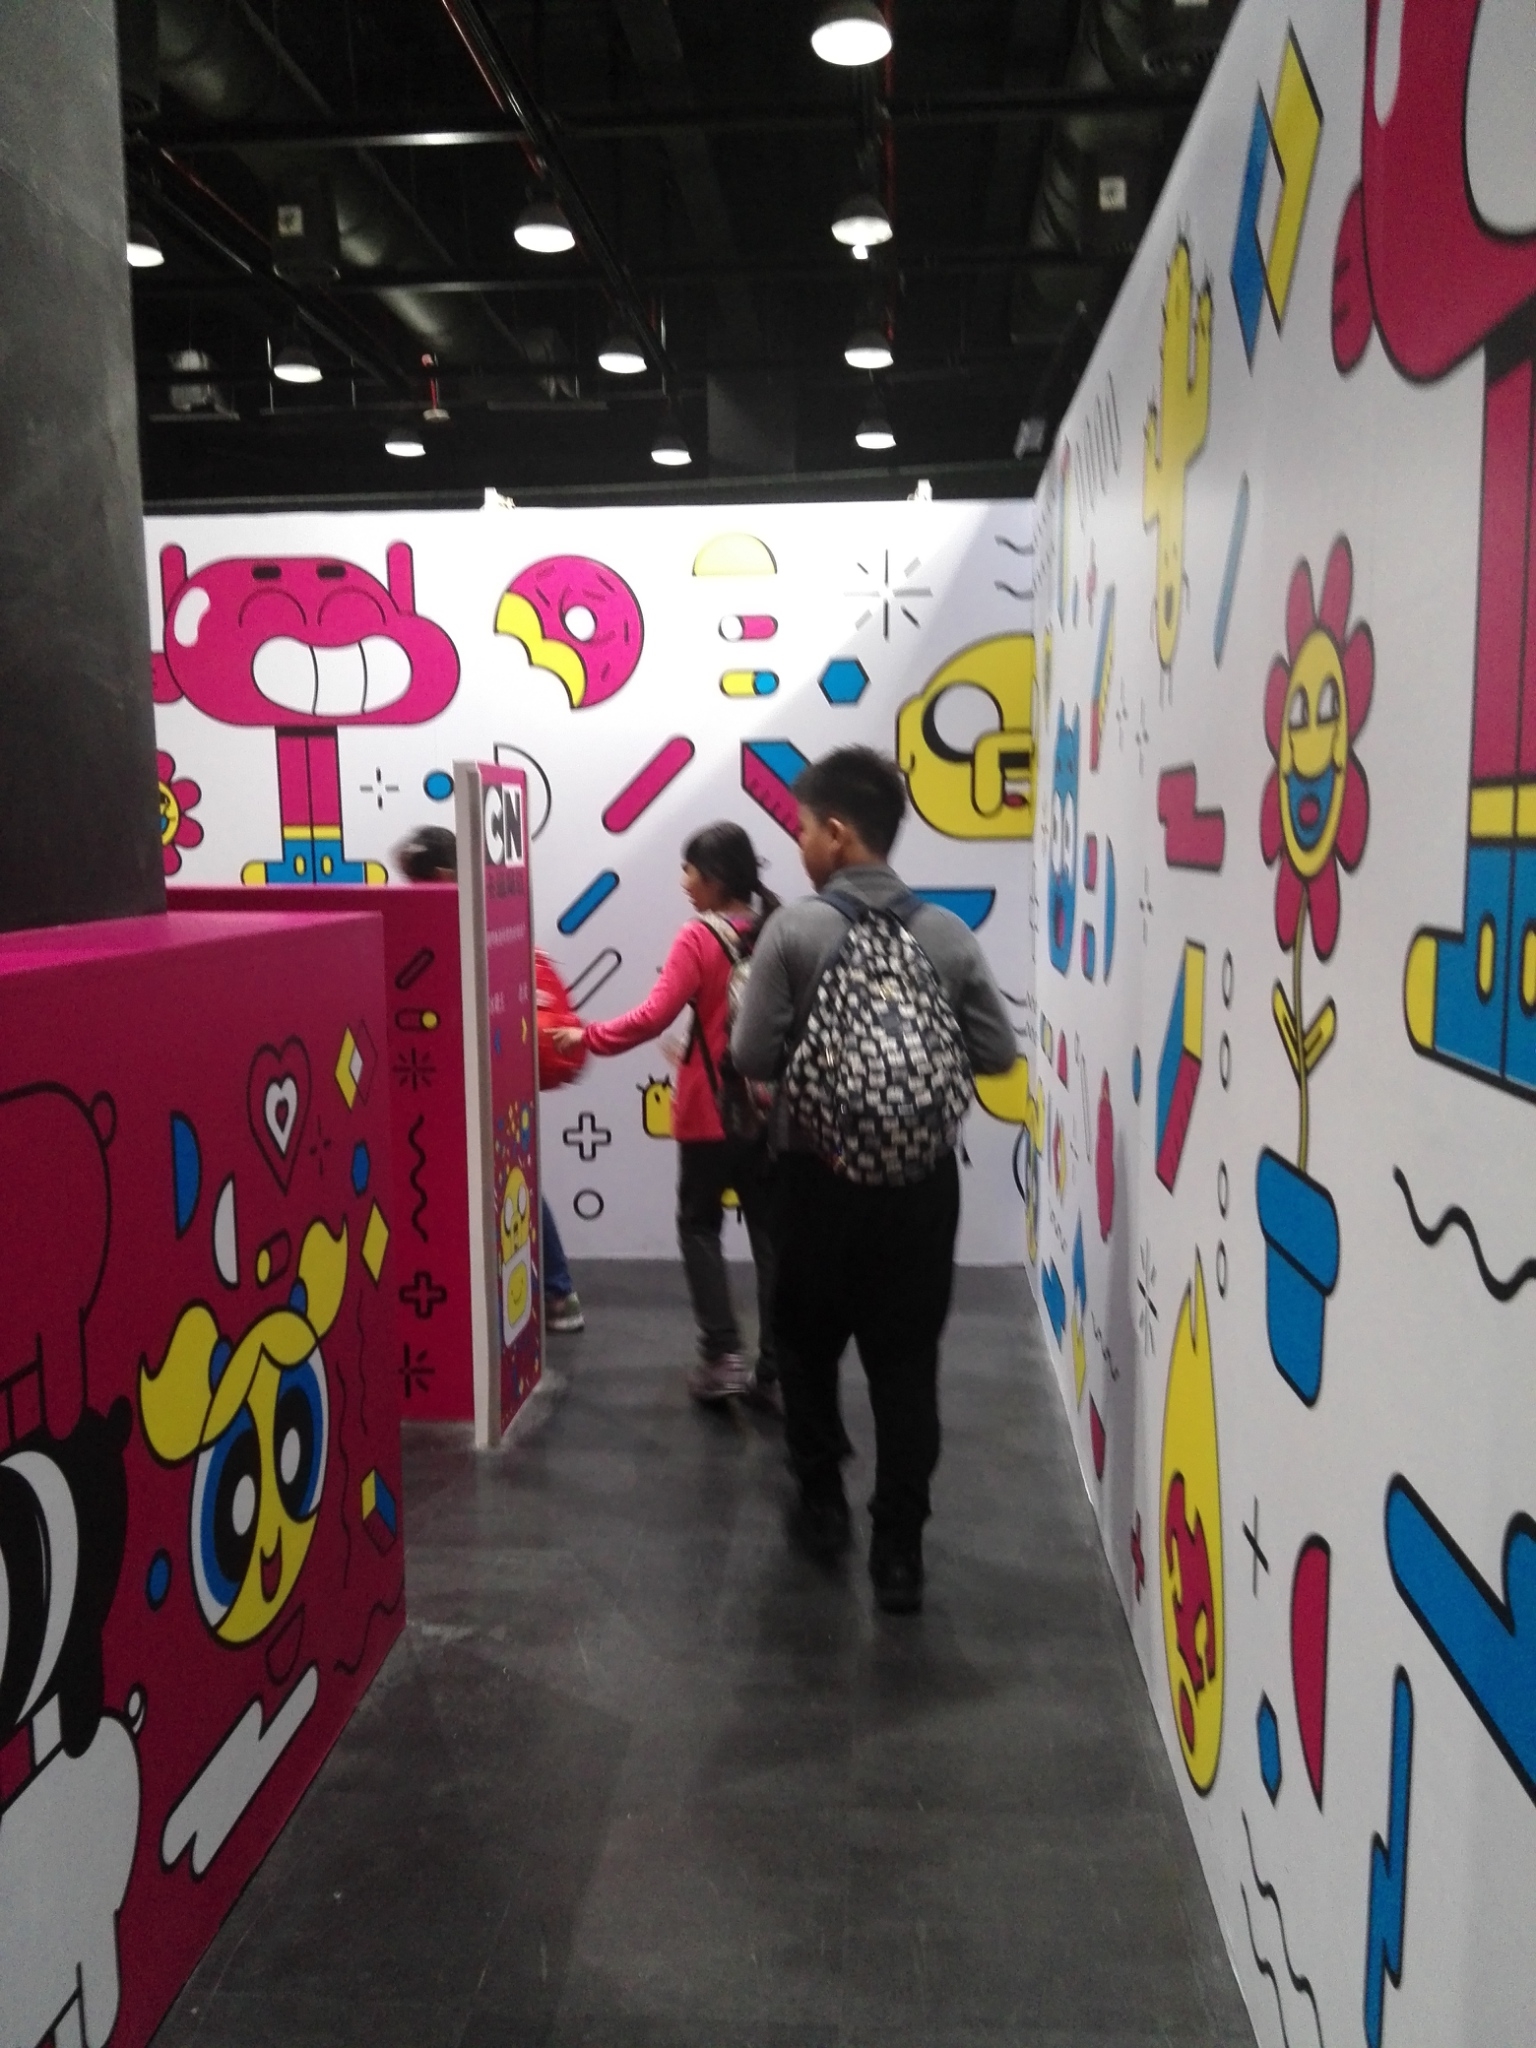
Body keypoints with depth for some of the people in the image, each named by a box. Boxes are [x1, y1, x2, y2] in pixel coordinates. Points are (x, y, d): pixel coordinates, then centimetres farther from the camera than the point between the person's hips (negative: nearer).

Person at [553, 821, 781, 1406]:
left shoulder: (699, 938, -14)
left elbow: (653, 1017, -21)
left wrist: (589, 1037, -9)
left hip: (712, 1112, -5)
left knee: (699, 1225, 13)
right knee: (769, 1233, 9)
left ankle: (723, 1356, 5)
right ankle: (774, 1369, 12)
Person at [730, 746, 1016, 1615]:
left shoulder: (795, 930, -9)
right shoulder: (949, 933, -1)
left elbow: (753, 1057, -11)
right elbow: (998, 1052, 2)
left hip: (820, 1175, -2)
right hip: (922, 1178, 2)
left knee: (809, 1344, 20)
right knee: (907, 1363, 8)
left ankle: (823, 1502, 31)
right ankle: (900, 1549, 10)